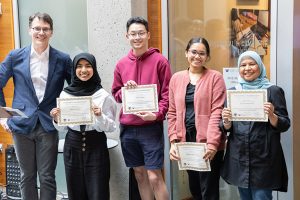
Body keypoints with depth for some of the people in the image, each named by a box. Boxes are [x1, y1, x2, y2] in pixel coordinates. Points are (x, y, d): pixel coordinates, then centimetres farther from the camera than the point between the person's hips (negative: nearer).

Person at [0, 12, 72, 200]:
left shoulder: (63, 59, 0)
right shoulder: (15, 56, 3)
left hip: (48, 126, -1)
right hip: (22, 124, 1)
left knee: (47, 177, 4)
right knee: (27, 177, 11)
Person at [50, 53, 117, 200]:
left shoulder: (103, 95, -4)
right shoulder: (65, 94, 3)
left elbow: (111, 127, -2)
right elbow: (62, 128, 10)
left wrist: (100, 116, -19)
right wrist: (56, 120, -10)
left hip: (96, 146, -2)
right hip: (73, 146, 2)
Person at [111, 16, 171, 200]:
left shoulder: (160, 61, -4)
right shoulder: (121, 64, 8)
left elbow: (167, 94, -4)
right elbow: (116, 94, 14)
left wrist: (157, 114, -18)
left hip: (151, 126, -4)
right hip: (127, 128, 4)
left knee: (154, 176, -4)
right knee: (139, 174, 13)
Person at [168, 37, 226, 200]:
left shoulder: (215, 77, -4)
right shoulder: (176, 78, 8)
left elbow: (217, 112, -11)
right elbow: (172, 113, 8)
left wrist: (212, 143, -19)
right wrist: (173, 141, 0)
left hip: (208, 143, -5)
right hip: (186, 141, 5)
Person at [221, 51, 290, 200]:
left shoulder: (273, 91, -3)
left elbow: (285, 125, -3)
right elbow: (226, 128, 9)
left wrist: (271, 116, -23)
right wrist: (226, 121, -14)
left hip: (263, 158, -3)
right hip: (238, 157, 4)